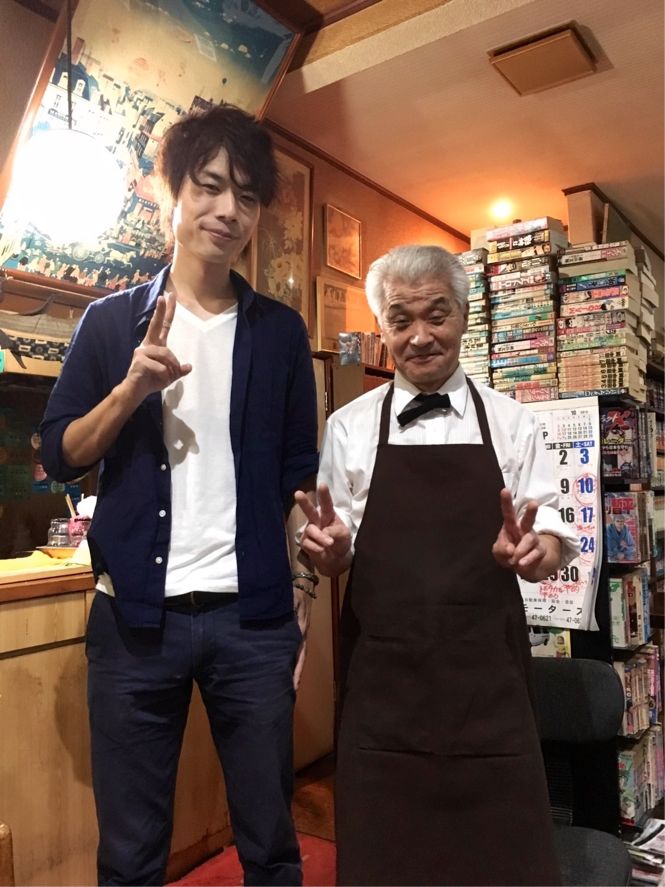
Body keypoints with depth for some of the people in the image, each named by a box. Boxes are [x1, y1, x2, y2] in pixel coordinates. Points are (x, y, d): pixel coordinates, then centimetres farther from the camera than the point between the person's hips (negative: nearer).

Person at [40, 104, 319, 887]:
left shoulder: (280, 331, 7)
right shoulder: (112, 321, 5)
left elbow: (298, 476, 7)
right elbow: (58, 456, 2)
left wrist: (302, 596, 2)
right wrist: (133, 387, -15)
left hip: (253, 617, 1)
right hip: (134, 617, 0)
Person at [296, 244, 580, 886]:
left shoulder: (511, 423, 3)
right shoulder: (348, 427, 3)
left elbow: (552, 537, 3)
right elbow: (334, 557, 6)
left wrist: (534, 550, -19)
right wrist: (329, 547, -17)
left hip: (487, 674, 0)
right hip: (381, 676, 0)